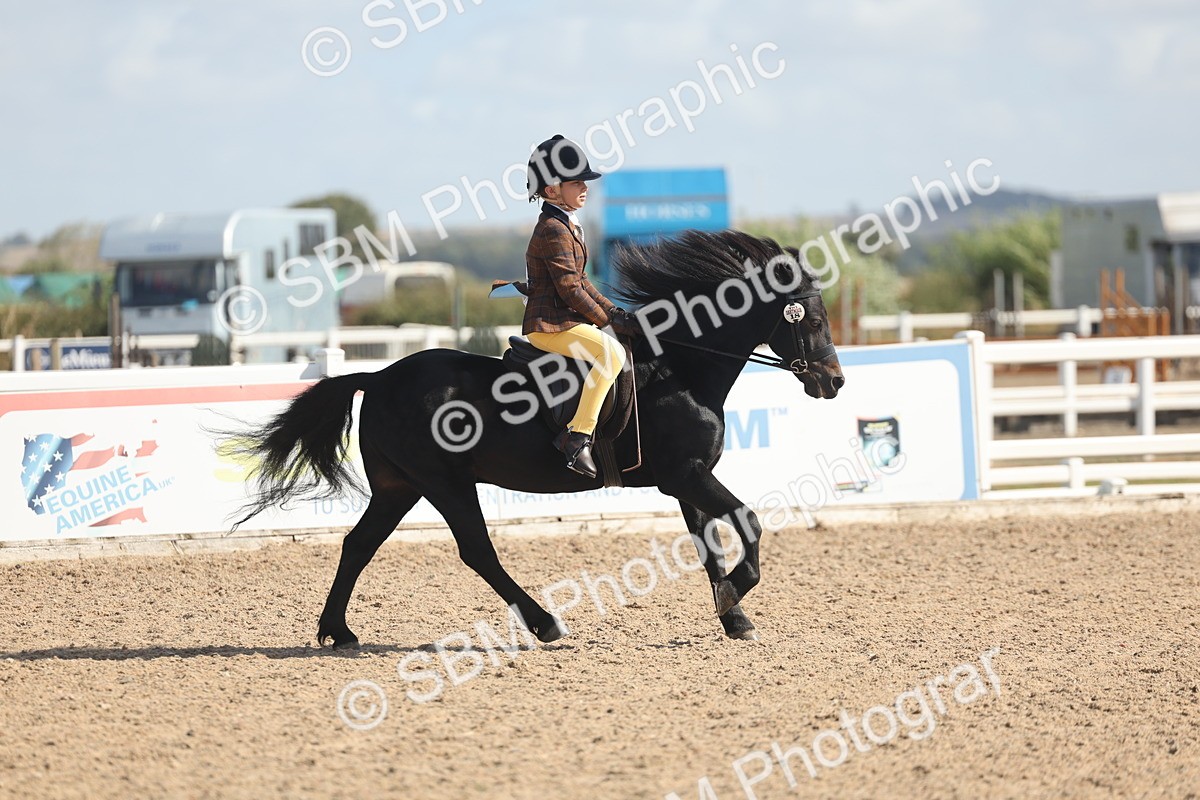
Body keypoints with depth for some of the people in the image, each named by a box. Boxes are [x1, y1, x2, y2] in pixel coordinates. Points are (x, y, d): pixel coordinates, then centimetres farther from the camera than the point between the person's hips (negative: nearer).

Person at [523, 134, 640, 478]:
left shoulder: (566, 227, 18)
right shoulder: (554, 230, -15)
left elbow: (581, 282, 21)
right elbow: (569, 288, -19)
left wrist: (615, 312, 9)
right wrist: (605, 319, -10)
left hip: (565, 318, 11)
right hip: (550, 324, -11)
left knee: (620, 346, 19)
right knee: (611, 352, -29)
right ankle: (577, 438, -33)